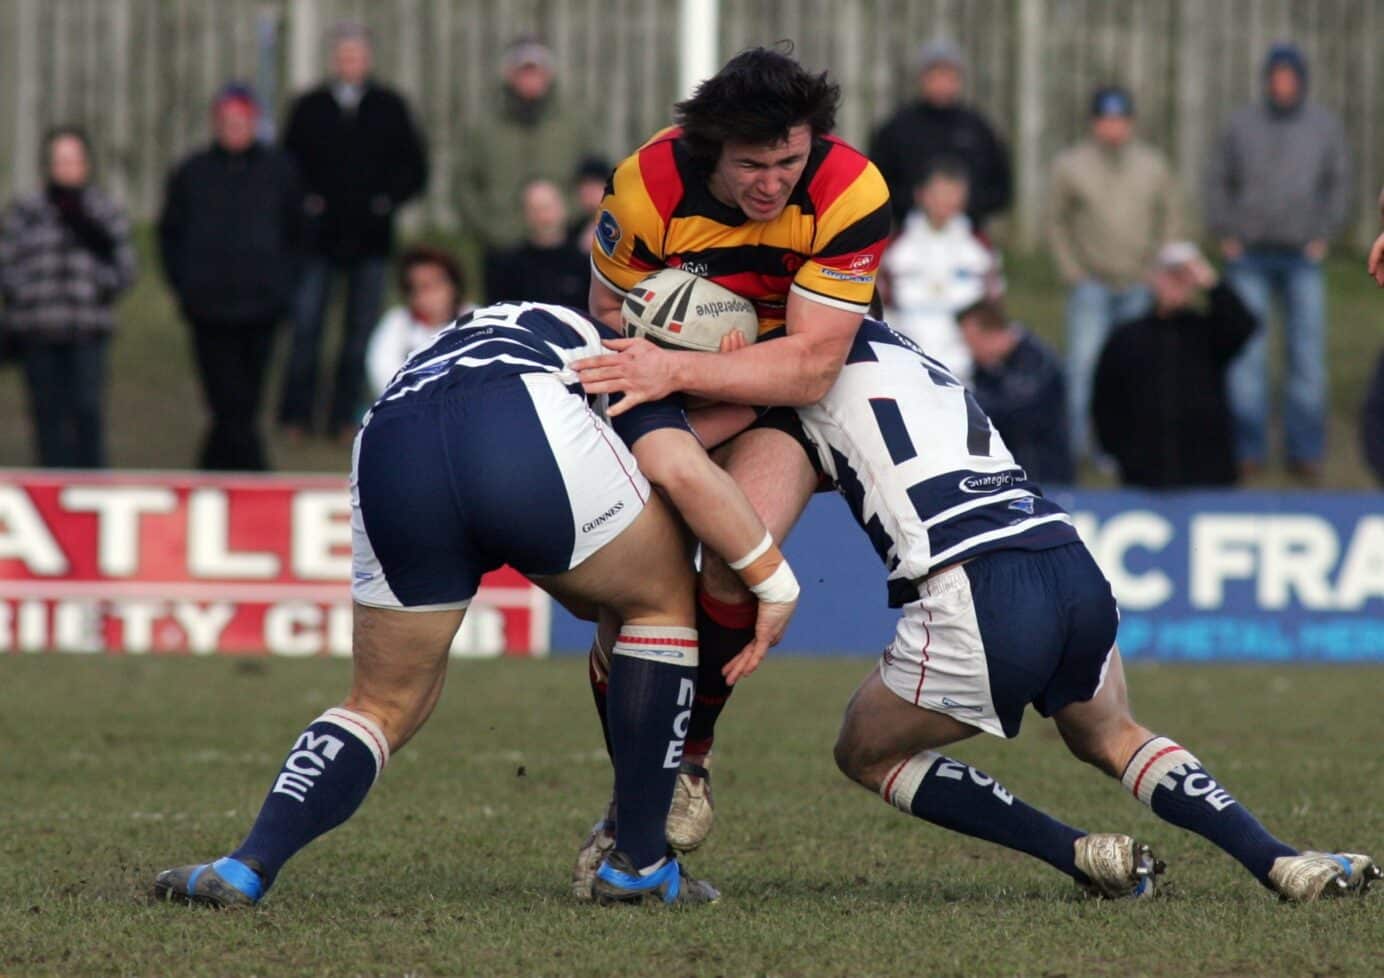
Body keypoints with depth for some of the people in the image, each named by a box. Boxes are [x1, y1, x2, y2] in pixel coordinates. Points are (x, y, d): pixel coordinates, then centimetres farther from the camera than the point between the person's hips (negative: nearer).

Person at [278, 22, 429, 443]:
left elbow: (414, 169, 10)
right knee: (305, 325, -6)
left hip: (370, 236, 1)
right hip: (320, 232, -1)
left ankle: (345, 416, 8)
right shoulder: (309, 107, 7)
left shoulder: (389, 108, 7)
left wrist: (387, 201, -4)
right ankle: (296, 413, -1)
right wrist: (304, 202, -6)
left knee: (360, 328, 3)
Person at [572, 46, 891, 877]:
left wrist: (678, 371, -39)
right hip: (669, 399, 2)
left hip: (784, 398, -2)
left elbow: (812, 364, -30)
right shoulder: (648, 185, -24)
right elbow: (613, 315, -5)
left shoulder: (851, 193, -29)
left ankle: (692, 754, -5)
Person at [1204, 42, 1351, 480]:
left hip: (1302, 258, 0)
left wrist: (1323, 236, -1)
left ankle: (1305, 449, 1)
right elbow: (1218, 181, 8)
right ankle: (1247, 448, 4)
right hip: (1249, 256, 0)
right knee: (1245, 353, -1)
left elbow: (1339, 183, 8)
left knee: (1307, 354, -3)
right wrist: (1225, 235, -1)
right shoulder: (1242, 125, 3)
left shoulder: (1325, 126, 4)